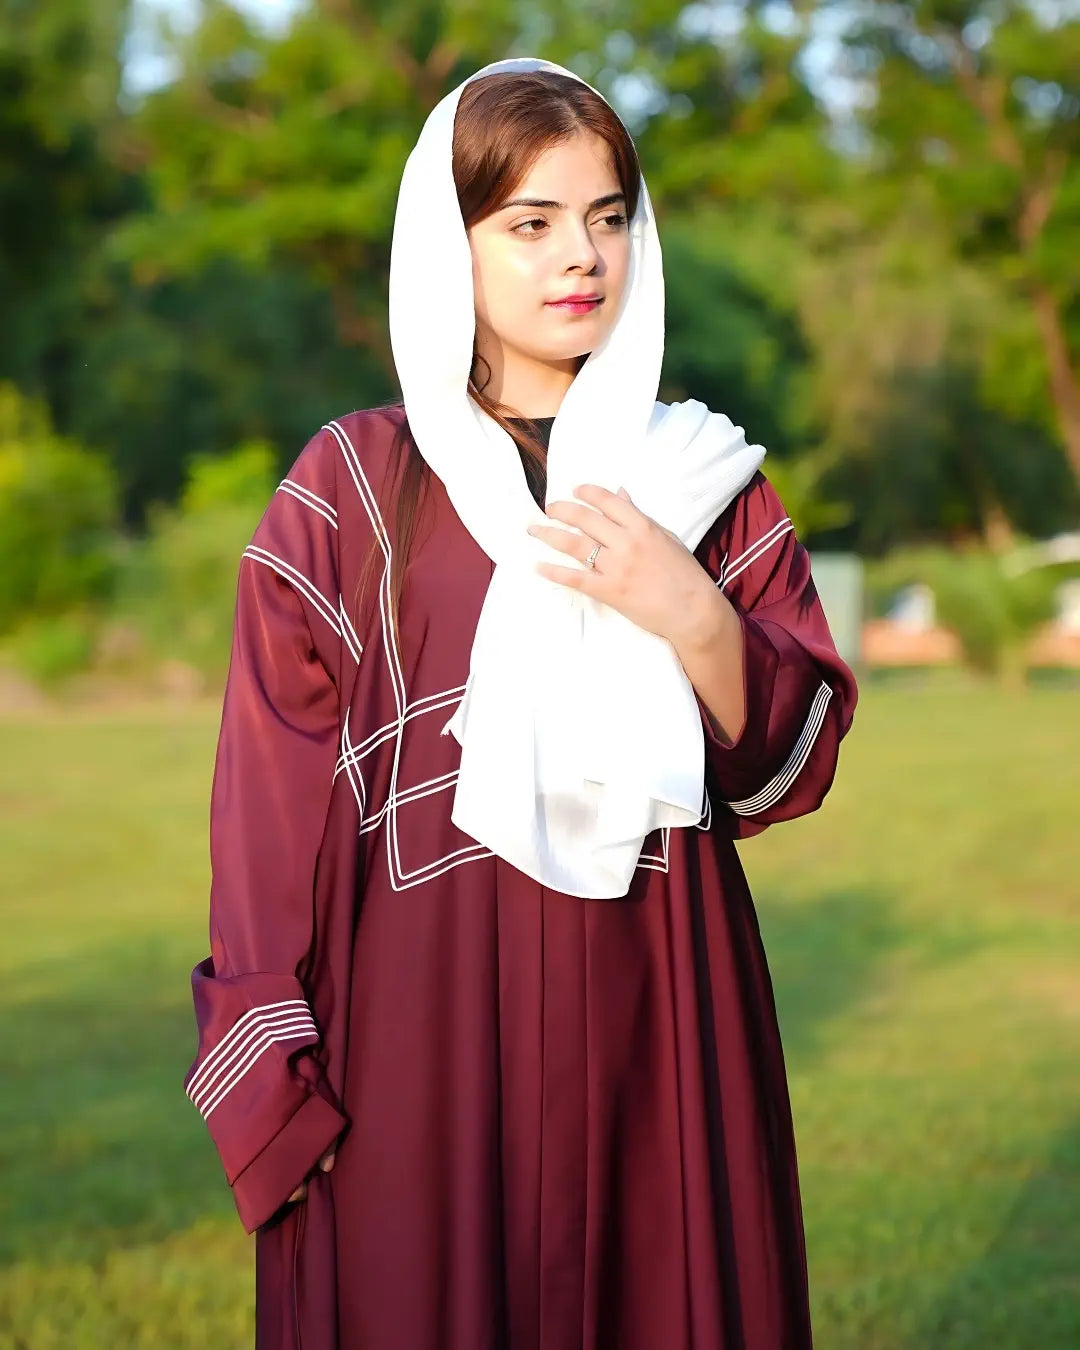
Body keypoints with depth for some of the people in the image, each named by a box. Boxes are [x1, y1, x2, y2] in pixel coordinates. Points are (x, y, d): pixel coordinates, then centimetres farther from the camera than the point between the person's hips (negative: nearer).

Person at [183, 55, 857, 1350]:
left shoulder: (698, 470, 8)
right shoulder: (353, 486, 1)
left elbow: (795, 764, 5)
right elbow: (274, 791, -2)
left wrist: (694, 619, -13)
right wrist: (272, 1072, -9)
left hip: (660, 1010, 2)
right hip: (422, 1014, -2)